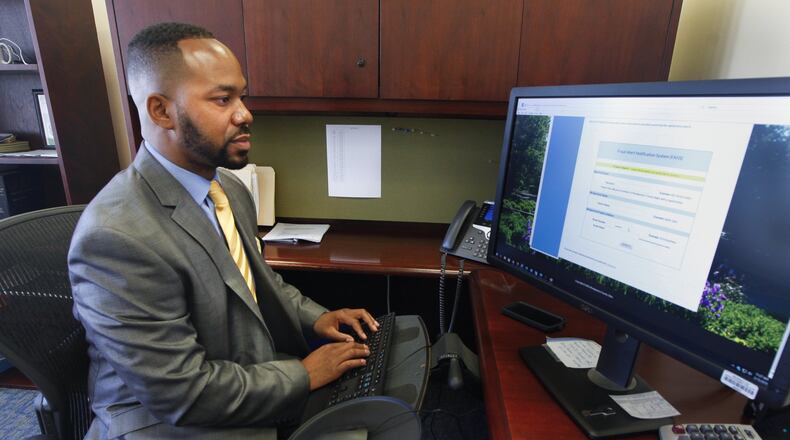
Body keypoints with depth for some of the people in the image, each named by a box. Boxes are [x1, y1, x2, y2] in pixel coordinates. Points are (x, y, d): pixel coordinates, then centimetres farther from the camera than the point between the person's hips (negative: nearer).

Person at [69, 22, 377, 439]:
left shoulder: (231, 190, -2)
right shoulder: (117, 236, -26)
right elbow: (182, 394, -23)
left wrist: (314, 317, -2)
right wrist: (304, 374, -15)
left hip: (260, 371, 7)